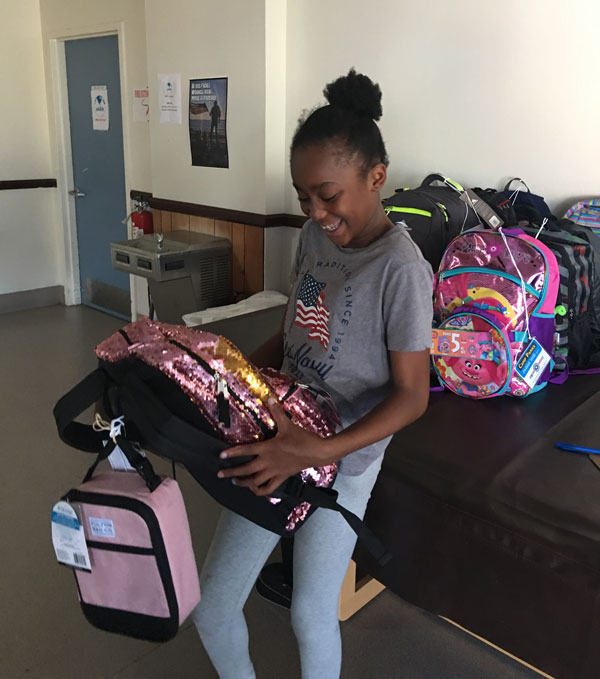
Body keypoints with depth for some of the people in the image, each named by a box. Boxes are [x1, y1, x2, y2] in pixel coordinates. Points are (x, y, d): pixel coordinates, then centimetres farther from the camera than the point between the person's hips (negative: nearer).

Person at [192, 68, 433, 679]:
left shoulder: (400, 267, -20)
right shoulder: (316, 234, 1)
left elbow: (411, 394, -18)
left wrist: (317, 452, -27)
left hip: (342, 457, -6)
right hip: (277, 443, 6)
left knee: (311, 614, 10)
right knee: (211, 607, 12)